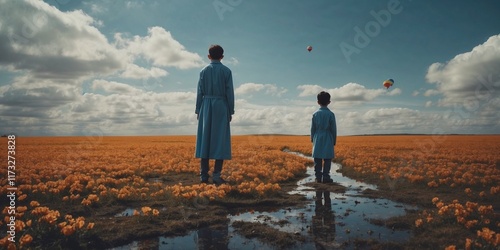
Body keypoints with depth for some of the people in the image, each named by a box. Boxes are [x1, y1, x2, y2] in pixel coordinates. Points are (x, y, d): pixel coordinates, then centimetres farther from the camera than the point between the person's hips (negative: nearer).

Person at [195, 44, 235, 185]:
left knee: (205, 139, 4)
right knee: (220, 140, -1)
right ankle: (216, 175, -4)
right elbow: (230, 92, -2)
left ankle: (204, 175, 5)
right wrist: (231, 111, 4)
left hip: (206, 107, 2)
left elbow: (200, 92, 4)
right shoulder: (226, 71, 1)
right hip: (221, 106, -2)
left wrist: (198, 110, 10)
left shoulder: (204, 71, 5)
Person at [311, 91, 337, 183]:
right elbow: (333, 128, -1)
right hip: (328, 139, -2)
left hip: (318, 139, 2)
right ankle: (325, 177, 3)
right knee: (327, 159, 3)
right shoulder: (331, 114, -5)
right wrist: (334, 140, 9)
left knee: (317, 159, 5)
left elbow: (313, 128, 5)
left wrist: (312, 138, 17)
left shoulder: (315, 114, 0)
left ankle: (318, 177, 7)